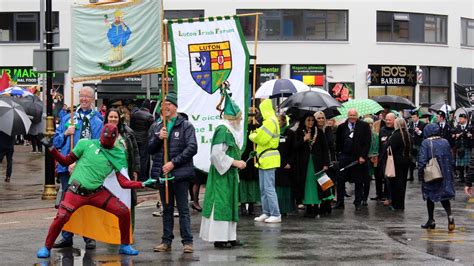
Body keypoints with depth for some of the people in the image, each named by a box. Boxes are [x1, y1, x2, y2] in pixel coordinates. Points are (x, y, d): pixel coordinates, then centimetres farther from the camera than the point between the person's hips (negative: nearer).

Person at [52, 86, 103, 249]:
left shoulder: (98, 121, 2)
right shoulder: (67, 119, 12)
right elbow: (56, 142, 12)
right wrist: (65, 133, -6)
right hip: (67, 166, 3)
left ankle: (89, 238, 10)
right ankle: (67, 237, 16)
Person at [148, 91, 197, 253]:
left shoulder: (186, 126, -1)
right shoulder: (156, 127, 13)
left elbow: (192, 148, -10)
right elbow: (149, 149, 12)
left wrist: (173, 163, -15)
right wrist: (158, 138, -8)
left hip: (180, 173, -4)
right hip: (162, 173, 5)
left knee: (183, 209, -2)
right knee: (166, 209, 11)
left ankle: (187, 241, 1)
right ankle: (166, 241, 16)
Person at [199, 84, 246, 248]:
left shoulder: (230, 130, 15)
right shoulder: (222, 130, -16)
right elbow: (217, 153, -23)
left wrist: (237, 162, 9)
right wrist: (235, 162, -19)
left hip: (230, 174, 10)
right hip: (222, 174, -10)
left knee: (230, 203, 11)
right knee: (221, 204, -7)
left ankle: (228, 236, 16)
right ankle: (219, 238, -5)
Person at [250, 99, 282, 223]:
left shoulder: (270, 122, -16)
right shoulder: (268, 121, 18)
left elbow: (261, 139, -20)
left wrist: (252, 136, -3)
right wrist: (256, 133, -1)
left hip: (269, 160, -11)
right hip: (263, 159, 11)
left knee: (269, 187, -11)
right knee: (263, 188, 14)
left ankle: (276, 215, -10)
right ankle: (266, 213, 19)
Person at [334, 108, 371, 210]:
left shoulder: (364, 126, -1)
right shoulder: (342, 127, 7)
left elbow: (367, 142, -5)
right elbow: (338, 142, 14)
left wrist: (363, 156, -11)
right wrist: (339, 153, 5)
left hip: (359, 157, -2)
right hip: (344, 156, 2)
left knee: (359, 181, 5)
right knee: (340, 180, 0)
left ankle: (358, 203, 13)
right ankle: (340, 202, 7)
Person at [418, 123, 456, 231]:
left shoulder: (426, 143, -12)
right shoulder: (445, 142, 2)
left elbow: (422, 161, -16)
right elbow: (450, 159, 8)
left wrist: (420, 174, -6)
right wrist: (449, 172, 17)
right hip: (445, 174, 4)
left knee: (430, 198, 10)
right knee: (444, 196, 10)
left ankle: (431, 221, 16)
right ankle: (450, 216, -12)